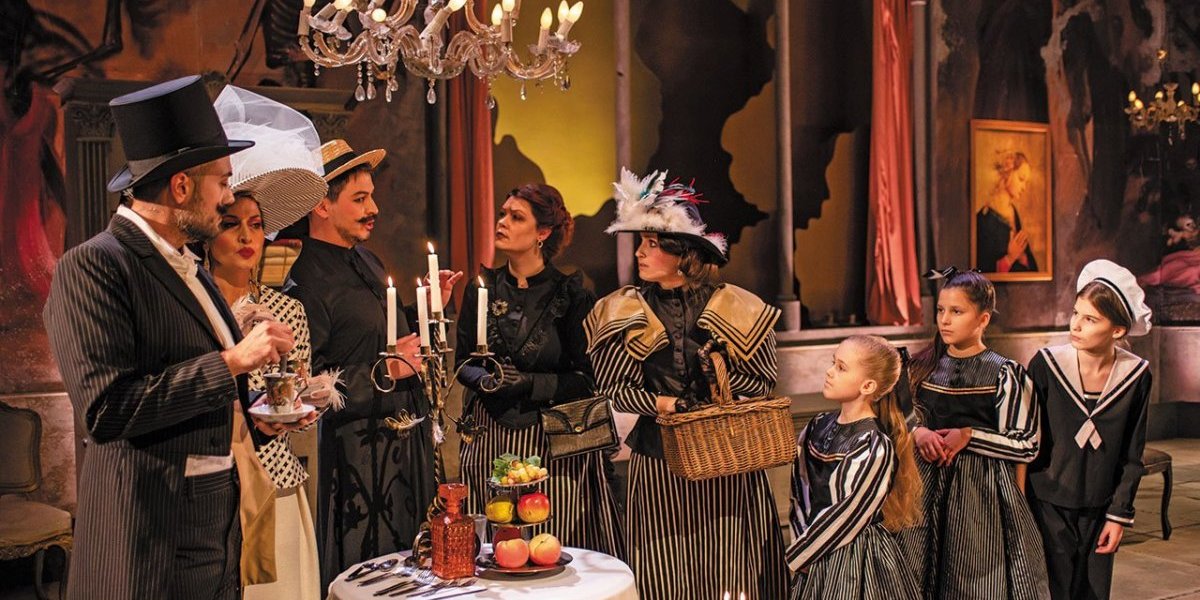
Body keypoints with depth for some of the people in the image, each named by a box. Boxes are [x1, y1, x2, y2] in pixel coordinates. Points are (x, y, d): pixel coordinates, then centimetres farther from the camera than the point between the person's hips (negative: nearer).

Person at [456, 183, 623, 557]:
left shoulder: (571, 295, -5)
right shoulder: (482, 289, 7)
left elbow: (587, 379, -6)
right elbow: (462, 362, 10)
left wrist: (530, 383, -17)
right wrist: (485, 379, -10)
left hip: (553, 442, -3)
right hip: (489, 437, 3)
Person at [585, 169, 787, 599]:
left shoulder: (734, 309, -2)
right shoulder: (627, 312, 1)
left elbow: (764, 381, 1)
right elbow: (614, 386, -2)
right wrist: (663, 404, -14)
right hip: (657, 457, 1)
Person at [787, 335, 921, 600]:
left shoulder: (876, 448, -19)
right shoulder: (817, 428, -1)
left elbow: (847, 515, -17)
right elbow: (799, 490, 5)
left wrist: (797, 554, -8)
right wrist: (802, 544, -6)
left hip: (859, 560, -5)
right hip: (818, 556, 5)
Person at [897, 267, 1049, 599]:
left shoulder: (1005, 374, -7)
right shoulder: (922, 367, 5)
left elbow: (1027, 446, -7)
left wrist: (969, 436, -16)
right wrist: (918, 433, -8)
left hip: (983, 490, -4)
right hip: (926, 487, 4)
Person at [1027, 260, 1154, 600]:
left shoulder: (1135, 376, -4)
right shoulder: (1046, 365, -12)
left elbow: (1131, 456, 4)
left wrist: (1119, 515, 2)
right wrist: (1024, 506, -4)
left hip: (1098, 511, 3)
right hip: (1049, 506, -2)